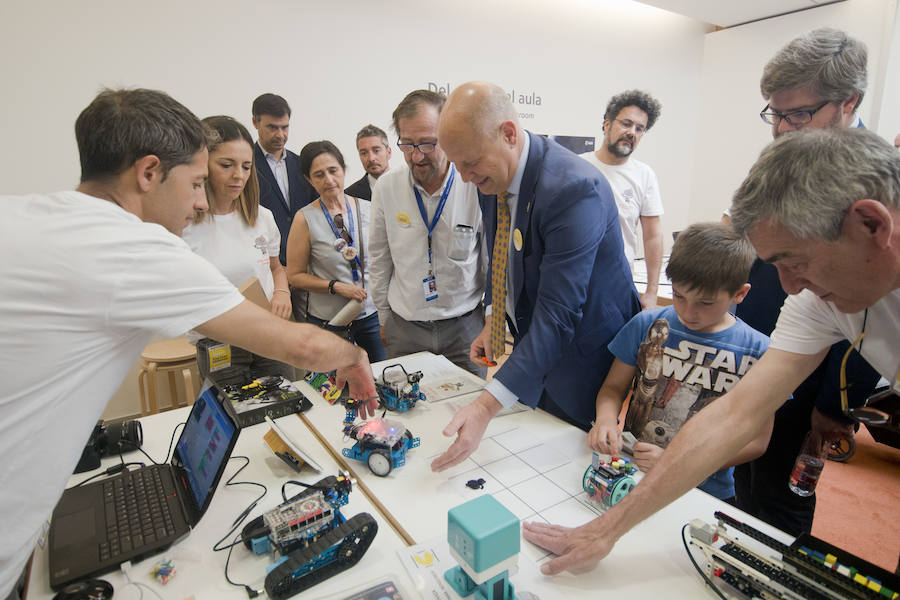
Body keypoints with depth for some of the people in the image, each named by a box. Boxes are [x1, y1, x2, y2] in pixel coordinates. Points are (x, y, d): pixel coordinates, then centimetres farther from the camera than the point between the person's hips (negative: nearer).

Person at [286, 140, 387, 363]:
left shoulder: (368, 209, 1)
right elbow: (295, 276, -4)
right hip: (329, 320, -2)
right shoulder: (305, 219, -7)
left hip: (373, 313, 3)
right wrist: (336, 286, -16)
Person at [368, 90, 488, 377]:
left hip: (464, 324, -1)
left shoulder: (477, 187, -12)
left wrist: (492, 322, 2)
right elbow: (379, 259, 7)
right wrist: (383, 315, 12)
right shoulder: (387, 188, -4)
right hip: (403, 327, 2)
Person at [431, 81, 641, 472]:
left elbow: (557, 315, -35)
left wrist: (487, 405, -40)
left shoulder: (575, 190, -31)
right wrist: (494, 320, 2)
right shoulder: (493, 175, -6)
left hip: (582, 357, -7)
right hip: (531, 347, 7)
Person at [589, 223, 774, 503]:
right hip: (630, 474, 1)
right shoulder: (647, 324, -1)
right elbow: (613, 386, 8)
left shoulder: (757, 351, -5)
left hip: (708, 492, -1)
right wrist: (606, 419, -15)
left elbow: (756, 440, -3)